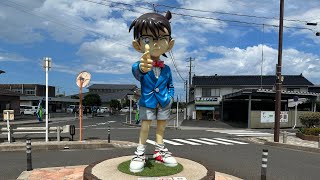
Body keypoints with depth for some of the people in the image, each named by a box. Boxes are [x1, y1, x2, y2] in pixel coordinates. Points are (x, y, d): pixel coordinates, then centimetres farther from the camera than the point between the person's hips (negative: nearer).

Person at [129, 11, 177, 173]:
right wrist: (142, 67, -63)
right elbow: (135, 70, -40)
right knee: (145, 127, -3)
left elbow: (170, 85, 12)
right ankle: (140, 154, 12)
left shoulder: (166, 69, -1)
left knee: (161, 127, 13)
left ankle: (159, 151, 30)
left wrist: (170, 97, -3)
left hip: (164, 103, 4)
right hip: (147, 103, -3)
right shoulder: (141, 66, -15)